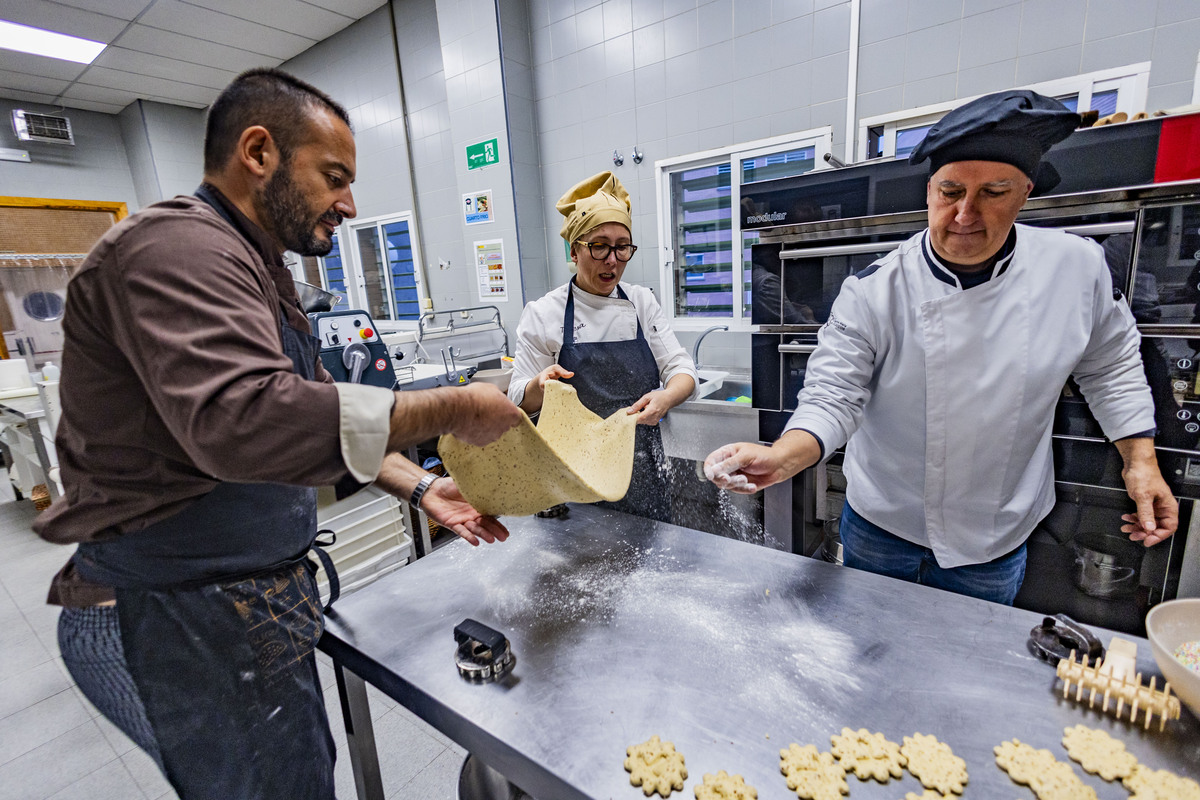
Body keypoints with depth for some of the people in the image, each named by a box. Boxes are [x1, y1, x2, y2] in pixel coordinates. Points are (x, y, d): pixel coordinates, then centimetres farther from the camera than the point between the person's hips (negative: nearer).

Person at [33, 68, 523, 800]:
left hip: (241, 600, 9)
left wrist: (419, 485, 3)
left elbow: (319, 415, 12)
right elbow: (242, 421, -37)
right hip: (184, 621, -9)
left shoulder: (258, 271, 13)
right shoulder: (178, 248, -20)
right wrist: (451, 410, -29)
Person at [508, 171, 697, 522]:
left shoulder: (642, 302, 2)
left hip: (642, 466, 3)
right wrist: (540, 386, -25)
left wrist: (666, 398, -24)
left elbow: (682, 370, -2)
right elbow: (521, 401, -3)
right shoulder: (543, 314, -5)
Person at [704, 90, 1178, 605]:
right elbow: (833, 396, -23)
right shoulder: (873, 293, -21)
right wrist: (781, 457, -41)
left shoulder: (1078, 268, -11)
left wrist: (1141, 457, 1)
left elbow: (1109, 365, 6)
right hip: (881, 532, -1)